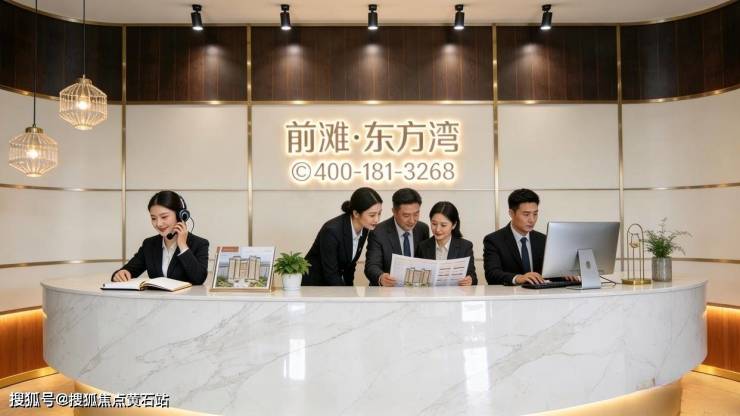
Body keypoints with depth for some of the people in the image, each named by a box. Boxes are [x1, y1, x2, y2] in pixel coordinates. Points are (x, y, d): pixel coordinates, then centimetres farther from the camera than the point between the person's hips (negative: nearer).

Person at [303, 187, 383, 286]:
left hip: (337, 284, 5)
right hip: (313, 283, -5)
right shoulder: (332, 230, -25)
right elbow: (330, 274, -21)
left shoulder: (364, 229, -5)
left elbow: (350, 264, 7)